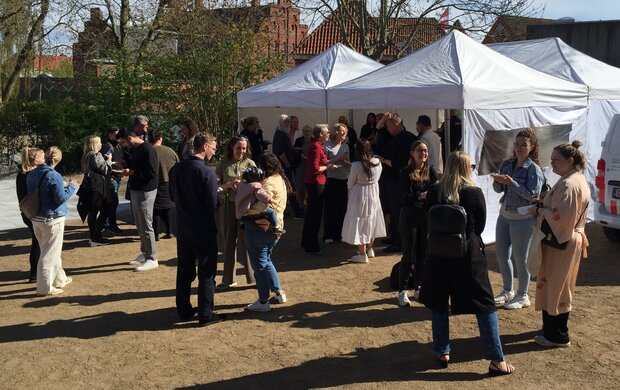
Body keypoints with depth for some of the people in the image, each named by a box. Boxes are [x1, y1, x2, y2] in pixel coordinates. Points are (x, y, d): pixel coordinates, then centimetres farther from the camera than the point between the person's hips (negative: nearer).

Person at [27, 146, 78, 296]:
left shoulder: (32, 174, 6)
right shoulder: (54, 176, -18)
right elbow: (61, 198, -17)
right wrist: (71, 186, -2)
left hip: (36, 219, 8)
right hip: (52, 220, -8)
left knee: (53, 251, 21)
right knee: (49, 254, 2)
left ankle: (59, 279, 34)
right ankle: (45, 287, 8)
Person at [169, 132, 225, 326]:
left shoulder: (176, 169, 1)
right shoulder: (207, 172, -19)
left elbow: (173, 197, 12)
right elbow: (213, 204, -16)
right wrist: (220, 190, 2)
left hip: (183, 228, 6)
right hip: (203, 230, -6)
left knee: (184, 271, 16)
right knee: (206, 273, 4)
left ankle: (184, 310, 26)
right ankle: (205, 315, 9)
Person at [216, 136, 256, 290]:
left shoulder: (249, 163, 1)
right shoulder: (223, 163, 5)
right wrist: (229, 185, -15)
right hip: (227, 206, 2)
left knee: (246, 241, -1)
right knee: (229, 242, 10)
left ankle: (253, 276, 12)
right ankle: (228, 279, 21)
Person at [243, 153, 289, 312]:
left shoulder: (269, 182, -19)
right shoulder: (279, 179, 12)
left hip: (260, 228, -10)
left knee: (260, 264, 1)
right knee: (266, 260, 26)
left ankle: (263, 302, 9)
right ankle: (278, 292, 30)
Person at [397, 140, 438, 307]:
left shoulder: (431, 171, 5)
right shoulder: (406, 172, -6)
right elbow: (405, 196, -14)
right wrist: (420, 196, -31)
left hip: (427, 216, 4)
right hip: (410, 216, -4)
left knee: (423, 254, 10)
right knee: (408, 255, 0)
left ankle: (419, 288, 24)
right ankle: (402, 291, 10)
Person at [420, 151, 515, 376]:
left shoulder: (434, 192, -5)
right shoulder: (475, 193, -10)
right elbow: (480, 226, 1)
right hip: (468, 255, -2)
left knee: (438, 303, 16)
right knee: (484, 305, 6)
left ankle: (442, 352, 22)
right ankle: (496, 360, 8)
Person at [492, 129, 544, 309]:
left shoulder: (534, 169, -12)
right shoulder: (507, 164, 6)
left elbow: (532, 194, -20)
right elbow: (498, 189, 8)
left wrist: (511, 182, -26)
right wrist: (498, 181, -13)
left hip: (522, 219, -7)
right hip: (504, 215, 7)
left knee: (520, 258, 4)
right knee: (501, 254, 13)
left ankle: (522, 296, 20)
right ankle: (508, 291, 32)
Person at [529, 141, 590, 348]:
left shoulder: (568, 185, -22)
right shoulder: (577, 179, 12)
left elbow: (560, 216, -27)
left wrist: (538, 210, -14)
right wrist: (543, 208, 8)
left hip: (560, 243, -11)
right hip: (571, 240, 11)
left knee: (555, 287, -1)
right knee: (558, 287, 19)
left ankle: (557, 336, 9)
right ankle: (553, 329, 30)